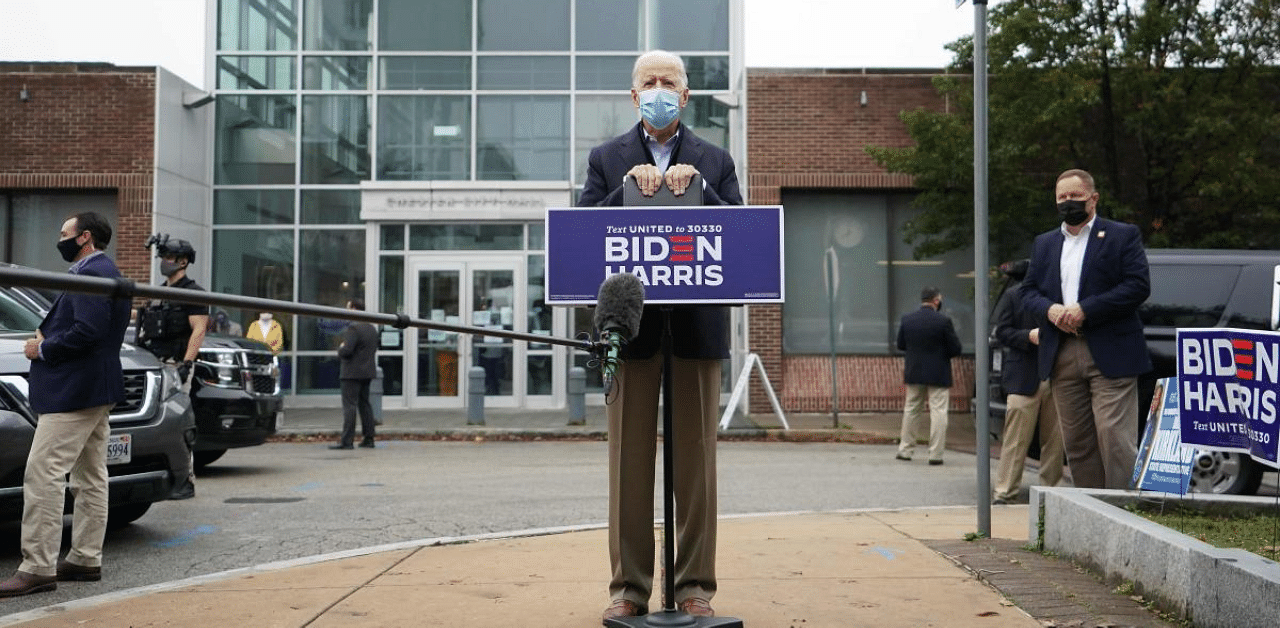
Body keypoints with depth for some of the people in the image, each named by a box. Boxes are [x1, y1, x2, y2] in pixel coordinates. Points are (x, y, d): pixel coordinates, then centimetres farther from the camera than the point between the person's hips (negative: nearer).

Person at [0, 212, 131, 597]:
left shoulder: (91, 274, -14)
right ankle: (86, 559, 19)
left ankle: (38, 568, -11)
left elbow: (87, 331, -24)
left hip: (72, 392, -11)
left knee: (43, 475, -11)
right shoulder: (104, 272, 19)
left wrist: (43, 349, -12)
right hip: (96, 391, 11)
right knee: (90, 478, 12)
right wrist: (47, 336, 8)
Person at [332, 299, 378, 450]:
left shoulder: (353, 328, -16)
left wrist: (340, 348, -3)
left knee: (349, 405, -7)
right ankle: (368, 438, 16)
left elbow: (346, 351, -23)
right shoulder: (372, 328, 13)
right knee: (364, 404, 14)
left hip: (353, 373, -9)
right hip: (367, 372, 9)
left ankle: (347, 441, -9)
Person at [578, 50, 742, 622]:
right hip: (632, 324, 0)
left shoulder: (714, 162, 12)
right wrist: (629, 187, -11)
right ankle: (629, 586, 10)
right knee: (629, 462, 3)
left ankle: (695, 586, 11)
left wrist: (697, 187, -12)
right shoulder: (607, 159, 11)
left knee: (695, 461, 3)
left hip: (697, 325, 0)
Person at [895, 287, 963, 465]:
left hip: (914, 372, 4)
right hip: (938, 375, -4)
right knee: (938, 412, 1)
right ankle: (935, 454, -1)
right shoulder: (943, 321, -14)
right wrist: (941, 352, 9)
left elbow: (900, 345, 7)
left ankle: (905, 449, 22)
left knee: (911, 410, 16)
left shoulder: (907, 320, -2)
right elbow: (955, 349, -10)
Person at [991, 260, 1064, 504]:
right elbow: (1002, 332, 1)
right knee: (1016, 439, -6)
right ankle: (1005, 493, -3)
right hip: (1024, 380, -4)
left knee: (1055, 439, 6)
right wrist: (1030, 336, -15)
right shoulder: (1013, 295, 5)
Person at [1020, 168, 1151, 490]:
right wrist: (1049, 309, -9)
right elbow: (1028, 291, 14)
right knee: (1075, 441, 7)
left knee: (1115, 437, -10)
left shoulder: (1123, 235, 4)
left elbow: (1138, 285, -7)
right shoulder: (1044, 243, 20)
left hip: (1110, 355, -5)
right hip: (1062, 357, 5)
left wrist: (1085, 310, -14)